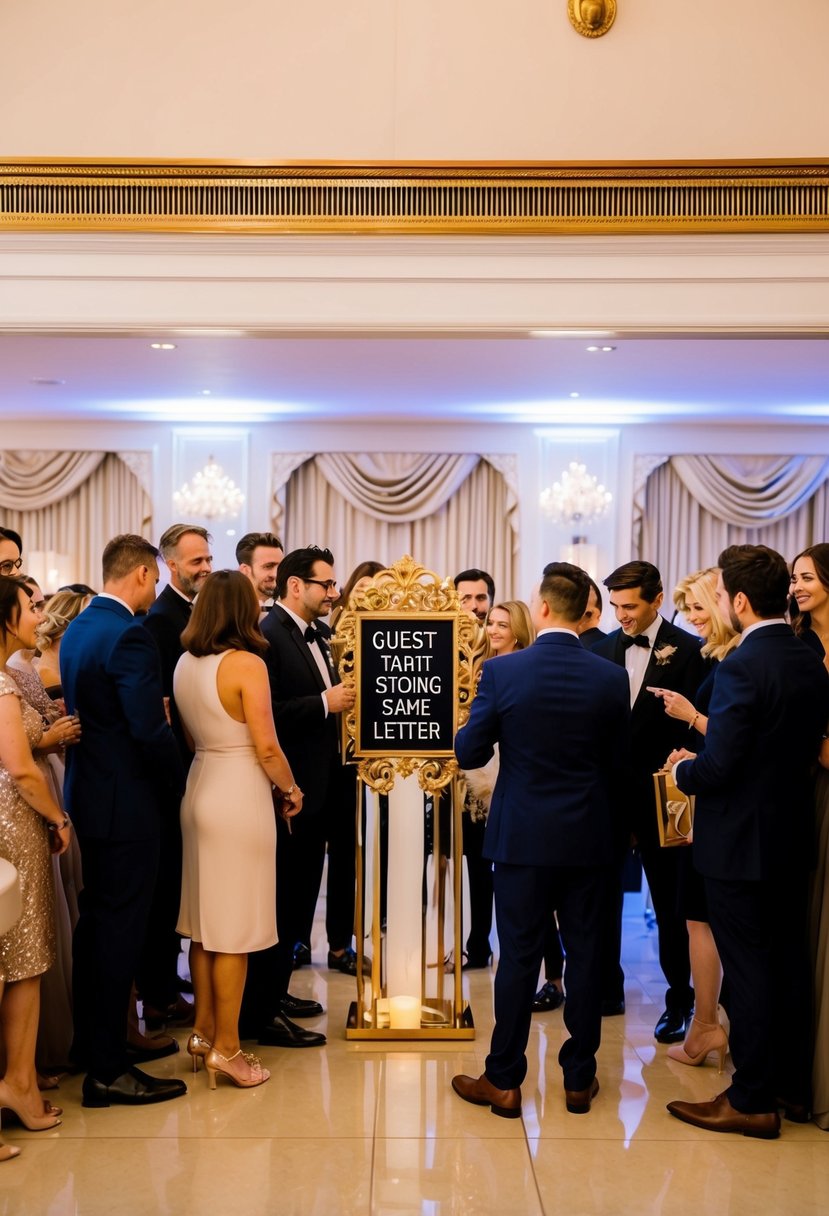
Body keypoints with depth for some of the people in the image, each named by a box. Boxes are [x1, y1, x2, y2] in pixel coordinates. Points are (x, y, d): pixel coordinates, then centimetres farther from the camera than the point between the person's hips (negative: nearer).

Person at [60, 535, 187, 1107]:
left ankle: (91, 1042, 34)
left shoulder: (78, 628, 9)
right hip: (126, 802, -10)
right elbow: (151, 730, -24)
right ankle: (109, 1070, 8)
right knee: (120, 929, -1)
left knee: (96, 922, 20)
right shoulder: (130, 636, -20)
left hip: (89, 796, 10)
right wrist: (176, 785, -9)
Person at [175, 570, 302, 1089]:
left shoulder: (185, 664, 5)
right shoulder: (247, 664, -15)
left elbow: (189, 735, 9)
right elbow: (266, 747, -15)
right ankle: (226, 1046, 11)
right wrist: (291, 790, 0)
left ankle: (204, 1031, 27)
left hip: (200, 789, 7)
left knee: (205, 919, 16)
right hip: (241, 794, -7)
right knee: (236, 925, 2)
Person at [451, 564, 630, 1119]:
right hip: (589, 838, 2)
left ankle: (504, 1081, 16)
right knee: (586, 954, 12)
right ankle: (580, 1078, 22)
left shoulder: (502, 672, -12)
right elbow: (619, 760, 3)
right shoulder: (611, 678, -6)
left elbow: (468, 753, -7)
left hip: (524, 837, -1)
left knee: (519, 957, 6)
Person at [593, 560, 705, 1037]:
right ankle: (607, 989, 26)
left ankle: (680, 1002, 21)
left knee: (670, 901, 7)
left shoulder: (689, 651, -8)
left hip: (658, 793, -4)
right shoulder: (602, 650, 5)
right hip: (607, 790, 4)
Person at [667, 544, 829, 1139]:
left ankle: (752, 1100, 12)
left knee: (749, 969, 1)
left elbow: (716, 768, -24)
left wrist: (683, 768, -1)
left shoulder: (742, 667, -22)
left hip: (741, 842, -8)